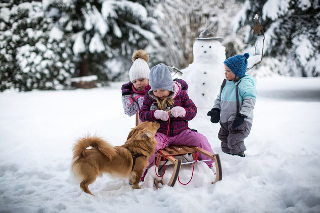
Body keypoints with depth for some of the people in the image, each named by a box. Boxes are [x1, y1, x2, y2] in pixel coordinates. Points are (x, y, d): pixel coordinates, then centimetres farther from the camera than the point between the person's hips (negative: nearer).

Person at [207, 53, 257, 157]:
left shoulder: (245, 83, -16)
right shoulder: (226, 83, 10)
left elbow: (250, 101, -22)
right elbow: (220, 98, 21)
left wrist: (242, 116, -26)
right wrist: (216, 110, 7)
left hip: (240, 122, -9)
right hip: (225, 121, 9)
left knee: (234, 143, -9)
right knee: (225, 142, 18)